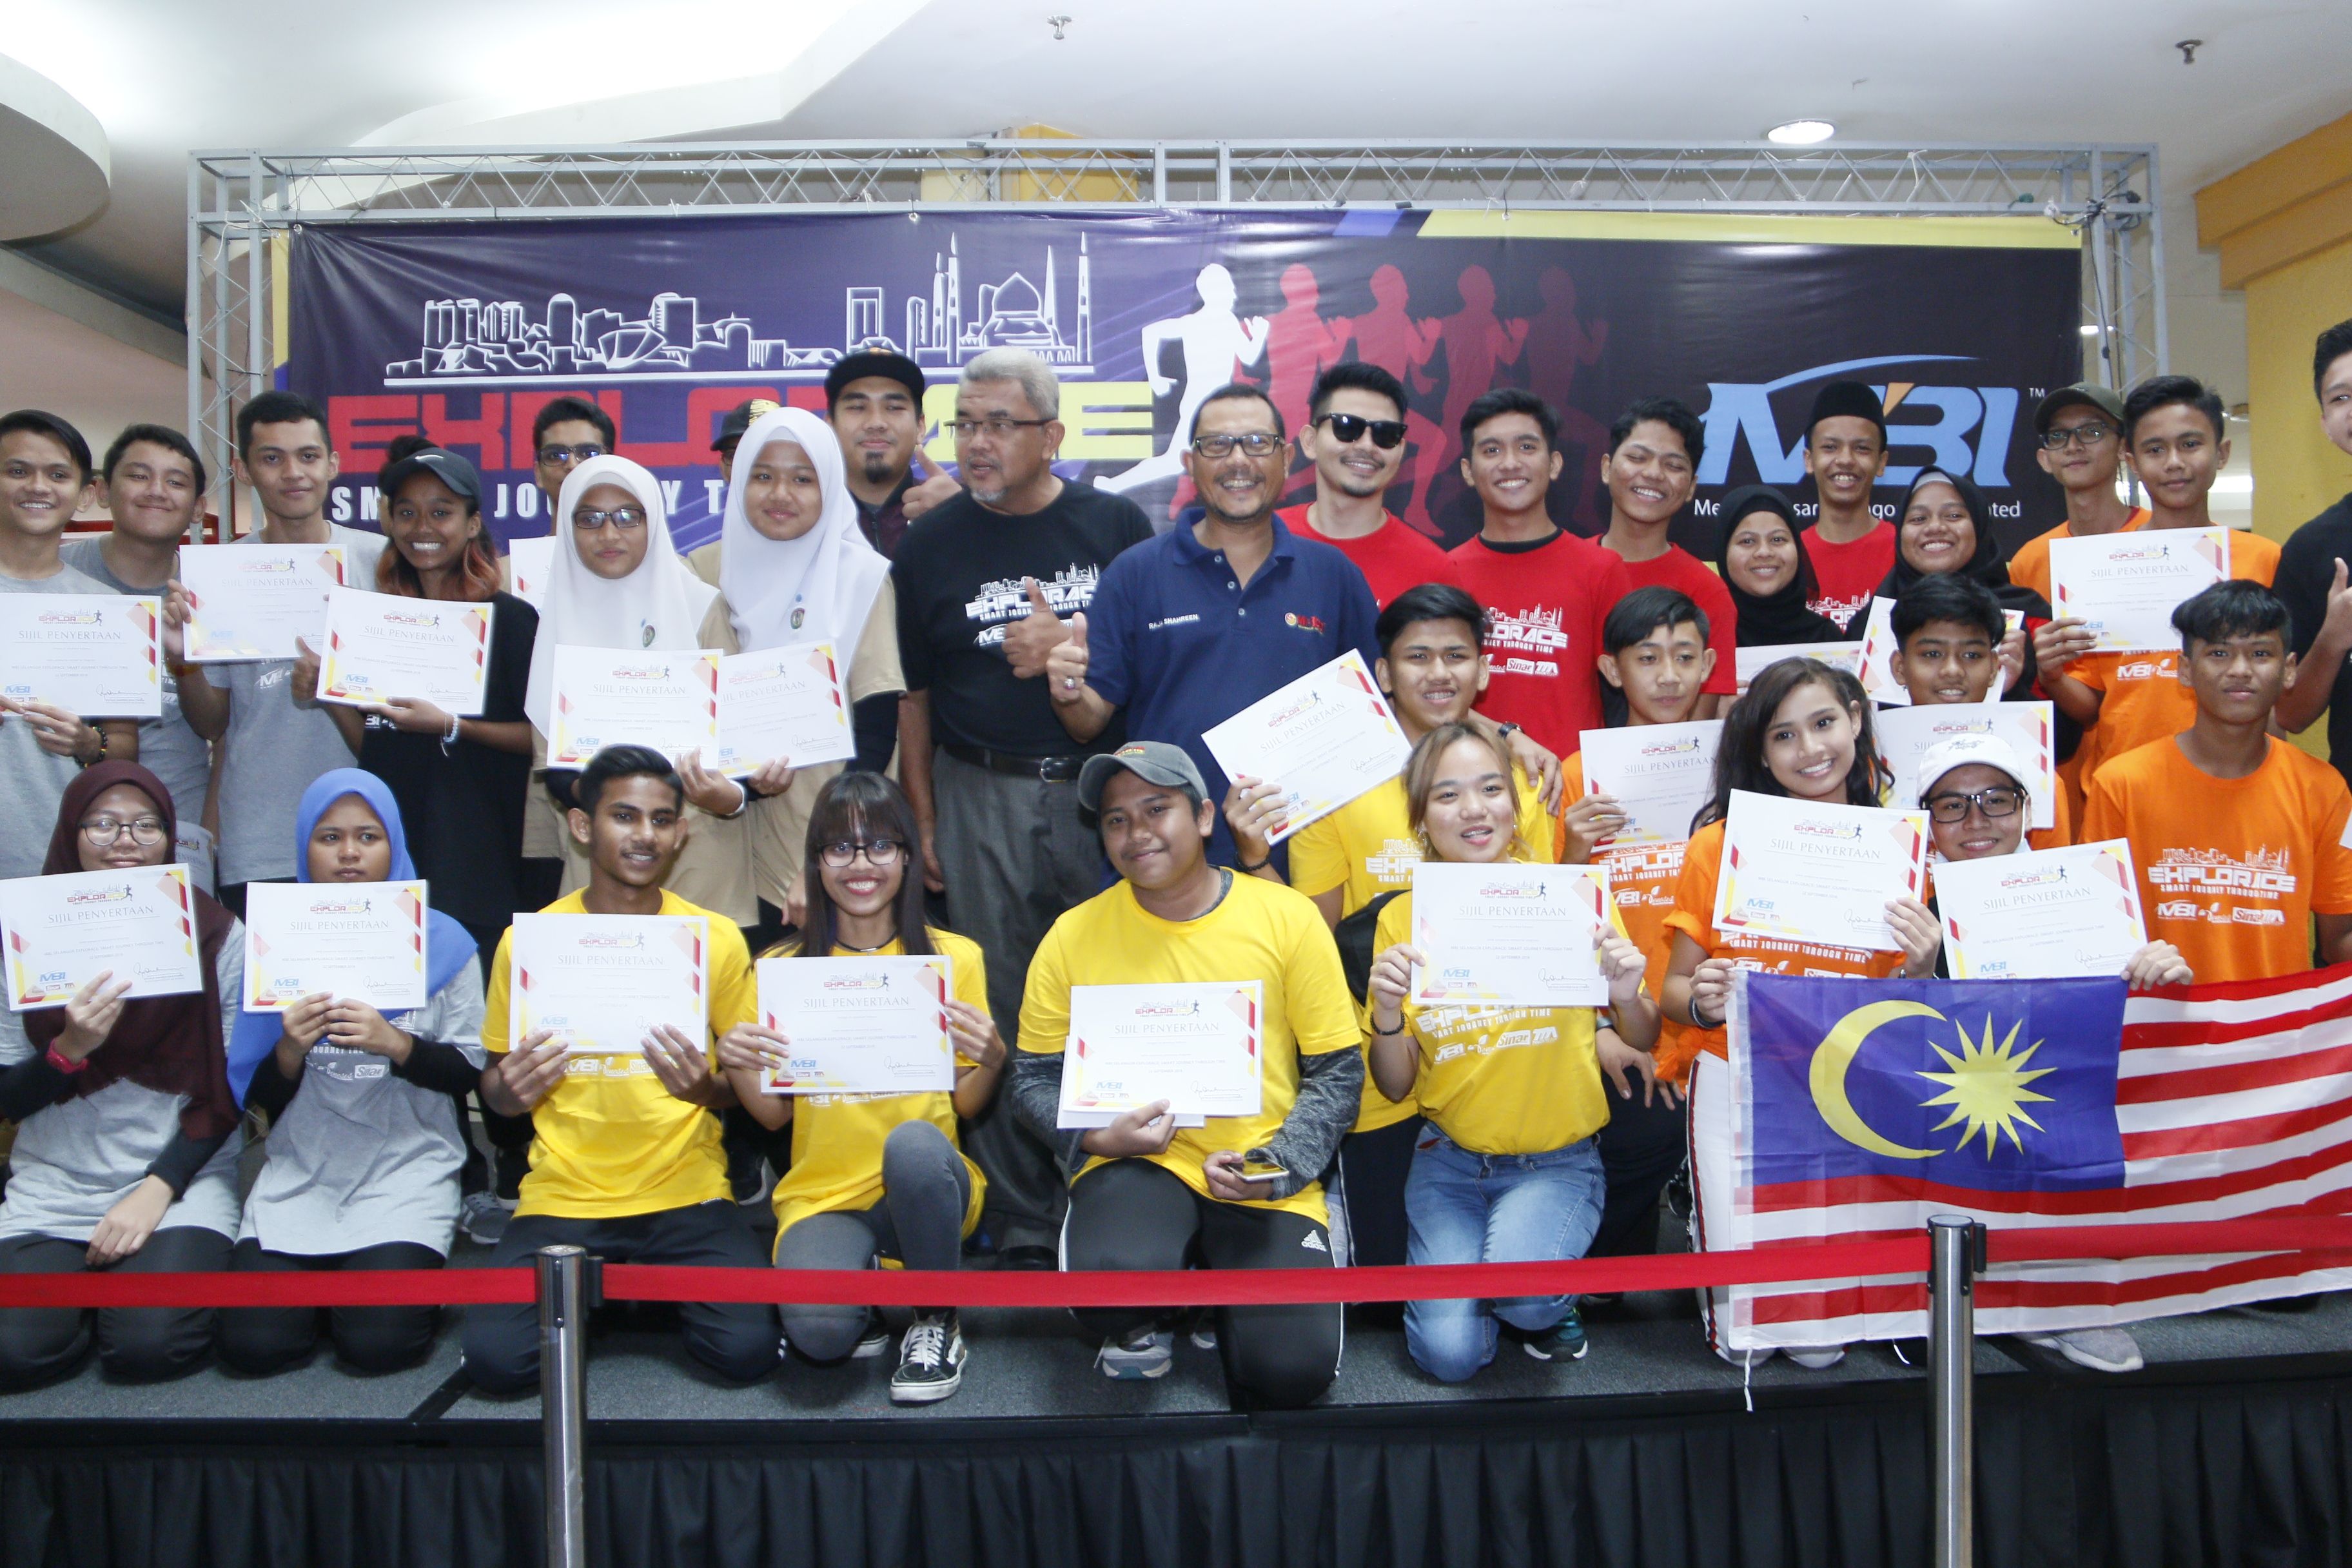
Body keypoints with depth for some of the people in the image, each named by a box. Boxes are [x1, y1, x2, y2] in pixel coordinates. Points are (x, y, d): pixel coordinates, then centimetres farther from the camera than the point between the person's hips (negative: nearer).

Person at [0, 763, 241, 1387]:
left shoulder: (215, 934, -1)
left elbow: (229, 1091, -1)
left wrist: (158, 1190, -12)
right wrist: (70, 1049, -18)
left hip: (183, 1177, -1)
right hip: (51, 1188, 2)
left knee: (148, 1345, -22)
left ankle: (177, 1262, 10)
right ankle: (86, 1278, 12)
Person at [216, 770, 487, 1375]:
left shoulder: (441, 942, 1)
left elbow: (468, 1072, 0)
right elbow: (257, 1098, 8)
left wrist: (394, 1042, -18)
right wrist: (290, 1051, -14)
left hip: (408, 1171, -2)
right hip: (301, 1174, 3)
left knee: (376, 1341, -20)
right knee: (254, 1344, -15)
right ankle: (327, 1278, 16)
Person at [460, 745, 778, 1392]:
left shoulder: (716, 938, 0)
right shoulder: (528, 939, 1)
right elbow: (496, 1086, 11)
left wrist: (707, 1087, -17)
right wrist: (513, 1089, -13)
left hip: (686, 1195, 0)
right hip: (562, 1200, 1)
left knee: (747, 1350, -20)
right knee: (497, 1359, -20)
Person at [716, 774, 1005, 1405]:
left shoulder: (955, 958, 2)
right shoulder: (782, 969, 4)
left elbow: (966, 1105, 4)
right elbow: (774, 1113, 7)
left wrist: (990, 1061, -18)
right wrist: (738, 1068, -13)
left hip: (925, 1185, 1)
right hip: (823, 1193, -1)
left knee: (914, 1145, -36)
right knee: (819, 1331, -32)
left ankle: (939, 1320, -9)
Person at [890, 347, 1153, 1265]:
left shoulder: (1117, 526, 5)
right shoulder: (930, 544, 8)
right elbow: (913, 696, 11)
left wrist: (1073, 648, -9)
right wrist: (924, 819, 7)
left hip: (1103, 788, -1)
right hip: (979, 799, 1)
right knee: (998, 1014, 4)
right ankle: (1020, 1225, 15)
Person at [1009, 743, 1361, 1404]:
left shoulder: (1287, 917, -1)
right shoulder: (1073, 936, 1)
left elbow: (1337, 1072, 2)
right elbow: (1035, 1078, 8)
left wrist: (1279, 1166, -13)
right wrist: (1097, 1137, -13)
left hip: (1263, 1182, 1)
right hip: (1135, 1167, 0)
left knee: (1293, 1368, -18)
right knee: (1114, 1274, -35)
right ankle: (1139, 1326, 6)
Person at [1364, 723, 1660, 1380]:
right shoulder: (1404, 918, -3)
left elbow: (1643, 1042, 0)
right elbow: (1396, 1086, -1)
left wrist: (1626, 997, -23)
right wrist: (1388, 1015, -22)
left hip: (1558, 1160, -1)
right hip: (1449, 1160, 1)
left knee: (1518, 1286, -29)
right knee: (1450, 1353, -14)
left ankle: (1552, 1304, 6)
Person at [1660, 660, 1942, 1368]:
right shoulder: (1719, 844, 0)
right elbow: (1673, 992, 2)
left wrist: (1919, 971, -11)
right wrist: (1700, 1003, -21)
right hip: (1735, 1073, -1)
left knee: (1821, 1346, -15)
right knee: (1740, 1342, -13)